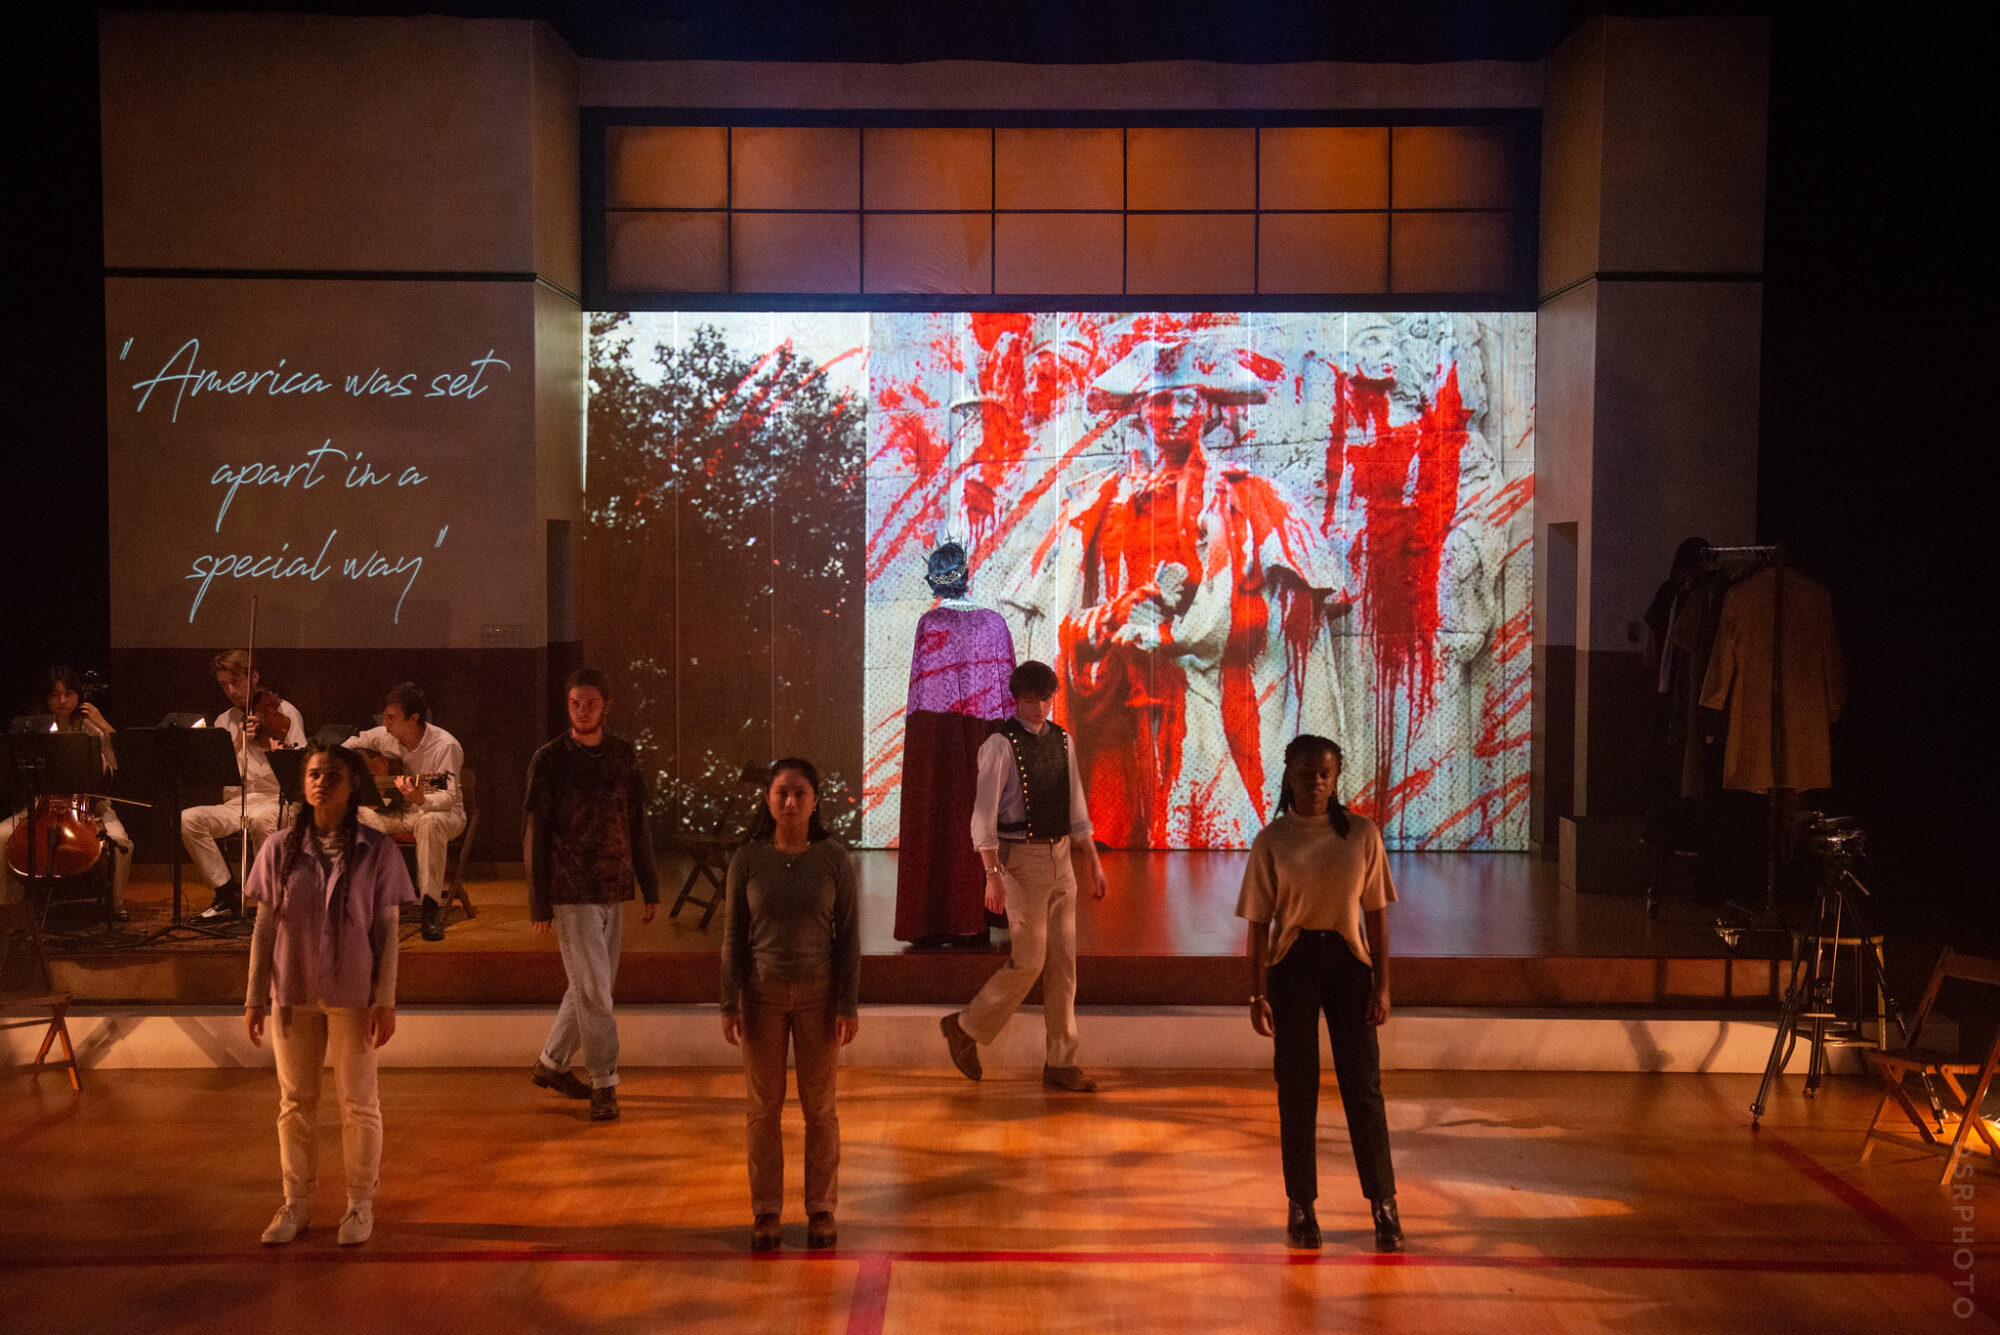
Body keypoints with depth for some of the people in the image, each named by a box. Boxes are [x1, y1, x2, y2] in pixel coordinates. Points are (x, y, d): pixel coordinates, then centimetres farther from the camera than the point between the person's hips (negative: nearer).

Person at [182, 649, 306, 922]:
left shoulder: (283, 712, 4)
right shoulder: (224, 722, 16)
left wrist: (280, 751, -24)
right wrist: (238, 742, -8)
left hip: (275, 800, -4)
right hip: (234, 804, 5)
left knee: (260, 819, -39)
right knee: (187, 819, -24)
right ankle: (228, 894, -14)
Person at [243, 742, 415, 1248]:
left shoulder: (376, 850, -5)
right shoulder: (280, 849, 0)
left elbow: (387, 930, -4)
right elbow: (265, 927, 5)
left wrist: (385, 1001, -7)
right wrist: (255, 997, 2)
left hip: (354, 994, -2)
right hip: (293, 993, 2)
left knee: (359, 1102, 6)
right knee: (295, 1101, 11)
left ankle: (360, 1204, 20)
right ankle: (296, 1203, 25)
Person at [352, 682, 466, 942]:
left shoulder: (445, 746, -20)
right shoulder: (383, 737, -3)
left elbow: (449, 797, -28)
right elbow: (351, 745, 18)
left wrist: (421, 800, -49)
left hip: (442, 812, -5)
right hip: (398, 812, 5)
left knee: (431, 822, -41)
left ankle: (432, 908, -37)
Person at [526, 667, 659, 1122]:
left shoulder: (624, 756, 5)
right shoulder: (549, 760, -7)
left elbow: (636, 826, 10)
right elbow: (536, 835, -5)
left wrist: (650, 888, 8)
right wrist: (538, 904, -7)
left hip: (614, 891, 5)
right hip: (571, 893, -5)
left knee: (593, 986, 13)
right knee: (593, 990, -5)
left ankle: (552, 1063, 31)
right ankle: (604, 1085, 5)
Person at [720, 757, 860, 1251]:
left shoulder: (834, 859, -4)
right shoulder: (747, 860, -3)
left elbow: (849, 934, -2)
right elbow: (733, 936, 1)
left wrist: (849, 1004, -5)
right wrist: (730, 1004, -3)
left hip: (818, 993, 0)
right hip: (763, 993, 1)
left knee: (820, 1106, 8)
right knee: (764, 1107, 8)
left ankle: (821, 1209, 21)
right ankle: (765, 1211, 21)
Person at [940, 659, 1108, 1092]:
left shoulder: (1061, 740, 9)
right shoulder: (1000, 745, -11)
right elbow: (984, 814, -14)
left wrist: (1093, 861, 14)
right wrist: (993, 875, -21)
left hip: (1059, 856, 7)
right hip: (1021, 857, -7)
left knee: (1063, 962, 7)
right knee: (1028, 960, -7)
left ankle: (1060, 1064, 15)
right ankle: (965, 1027, 15)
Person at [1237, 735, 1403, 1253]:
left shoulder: (1361, 833, 0)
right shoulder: (1272, 840, -3)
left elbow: (1376, 913, 3)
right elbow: (1259, 923, -1)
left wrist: (1382, 983, -1)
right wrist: (1259, 994, -4)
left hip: (1348, 960, 1)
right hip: (1292, 962, 0)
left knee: (1363, 1085, 3)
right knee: (1297, 1089, 6)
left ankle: (1384, 1204, 15)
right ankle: (1301, 1205, 18)